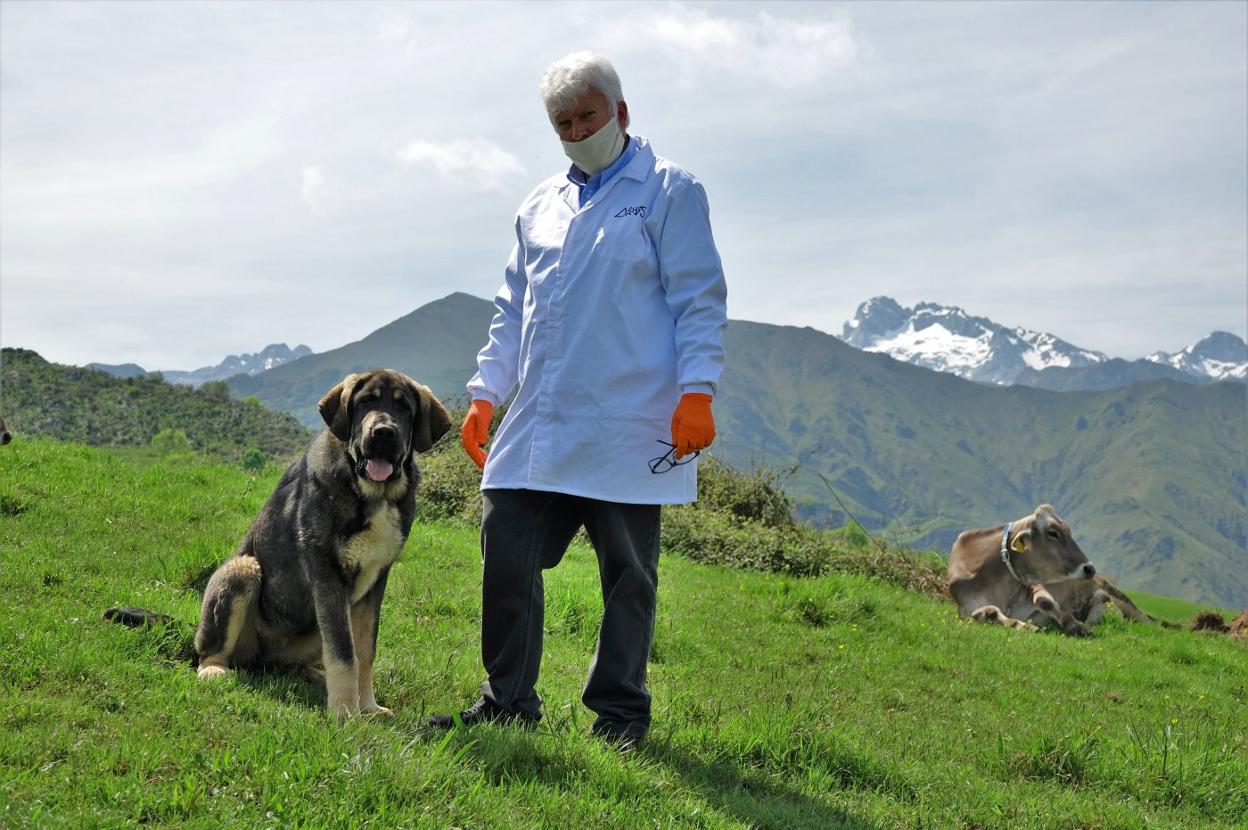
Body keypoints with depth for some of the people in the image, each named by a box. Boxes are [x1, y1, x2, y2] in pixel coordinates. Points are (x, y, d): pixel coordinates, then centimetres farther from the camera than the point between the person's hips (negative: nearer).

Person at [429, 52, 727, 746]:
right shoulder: (541, 206, 19)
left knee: (627, 573, 4)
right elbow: (514, 309, 24)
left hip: (627, 428, -5)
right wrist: (486, 394, 15)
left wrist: (697, 391, -15)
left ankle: (621, 712, 16)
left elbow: (699, 298, -5)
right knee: (506, 548, 2)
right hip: (537, 428, 5)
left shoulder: (669, 191, 2)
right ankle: (509, 701, 16)